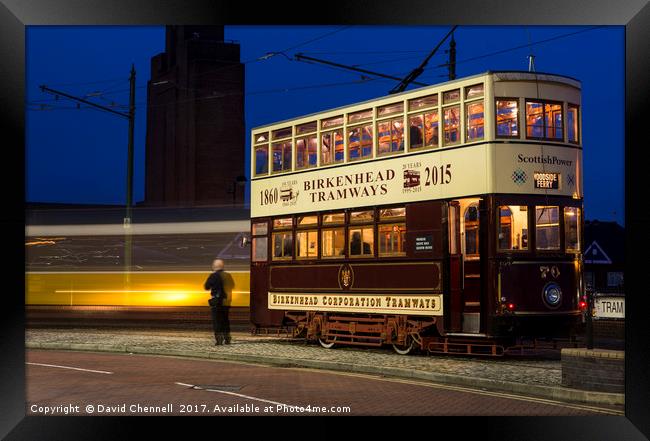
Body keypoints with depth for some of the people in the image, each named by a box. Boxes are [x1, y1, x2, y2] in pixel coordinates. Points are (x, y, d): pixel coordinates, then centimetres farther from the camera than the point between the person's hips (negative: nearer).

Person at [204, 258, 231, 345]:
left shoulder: (213, 276, -13)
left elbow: (206, 286, -8)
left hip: (216, 301, -6)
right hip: (226, 301, 6)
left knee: (216, 320, -1)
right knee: (225, 320, 16)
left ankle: (219, 339, -7)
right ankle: (227, 338, 19)